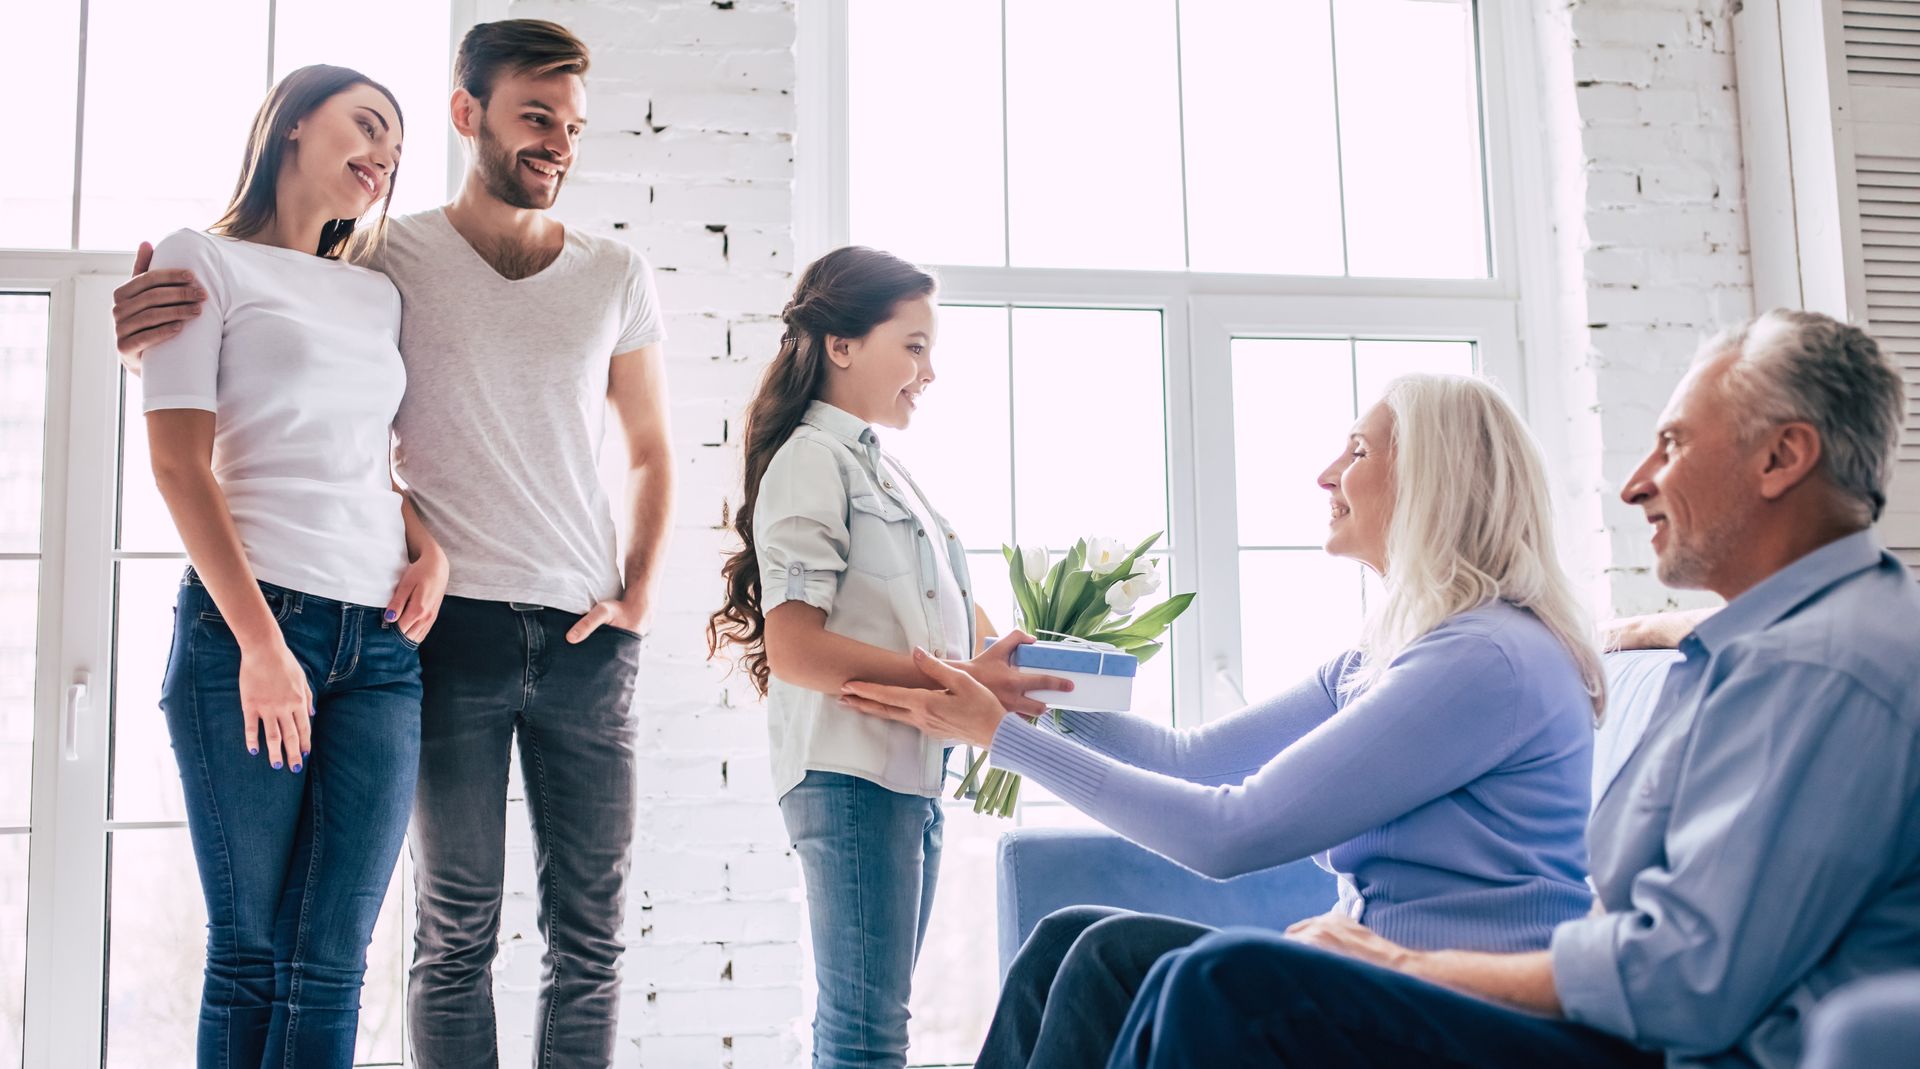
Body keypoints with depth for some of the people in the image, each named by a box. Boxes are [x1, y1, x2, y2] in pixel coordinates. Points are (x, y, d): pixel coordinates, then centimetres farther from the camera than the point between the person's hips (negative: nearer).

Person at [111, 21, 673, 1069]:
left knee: (588, 933, 5)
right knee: (457, 931, 2)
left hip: (584, 636, 3)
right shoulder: (390, 258, 4)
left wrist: (636, 597, 5)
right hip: (454, 627, -2)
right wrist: (152, 340, -13)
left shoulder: (617, 276, 11)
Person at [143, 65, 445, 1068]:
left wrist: (430, 547, 5)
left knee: (331, 964, 1)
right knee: (249, 954, 0)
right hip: (245, 626, -4)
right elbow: (179, 463, -5)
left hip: (380, 645, 5)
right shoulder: (205, 260, 4)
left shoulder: (377, 297, 20)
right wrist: (260, 642, -14)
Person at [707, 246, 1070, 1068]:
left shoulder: (884, 468, 19)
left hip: (914, 771, 9)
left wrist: (1002, 671, 6)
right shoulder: (811, 460, -8)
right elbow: (794, 649, -19)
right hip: (850, 774, -9)